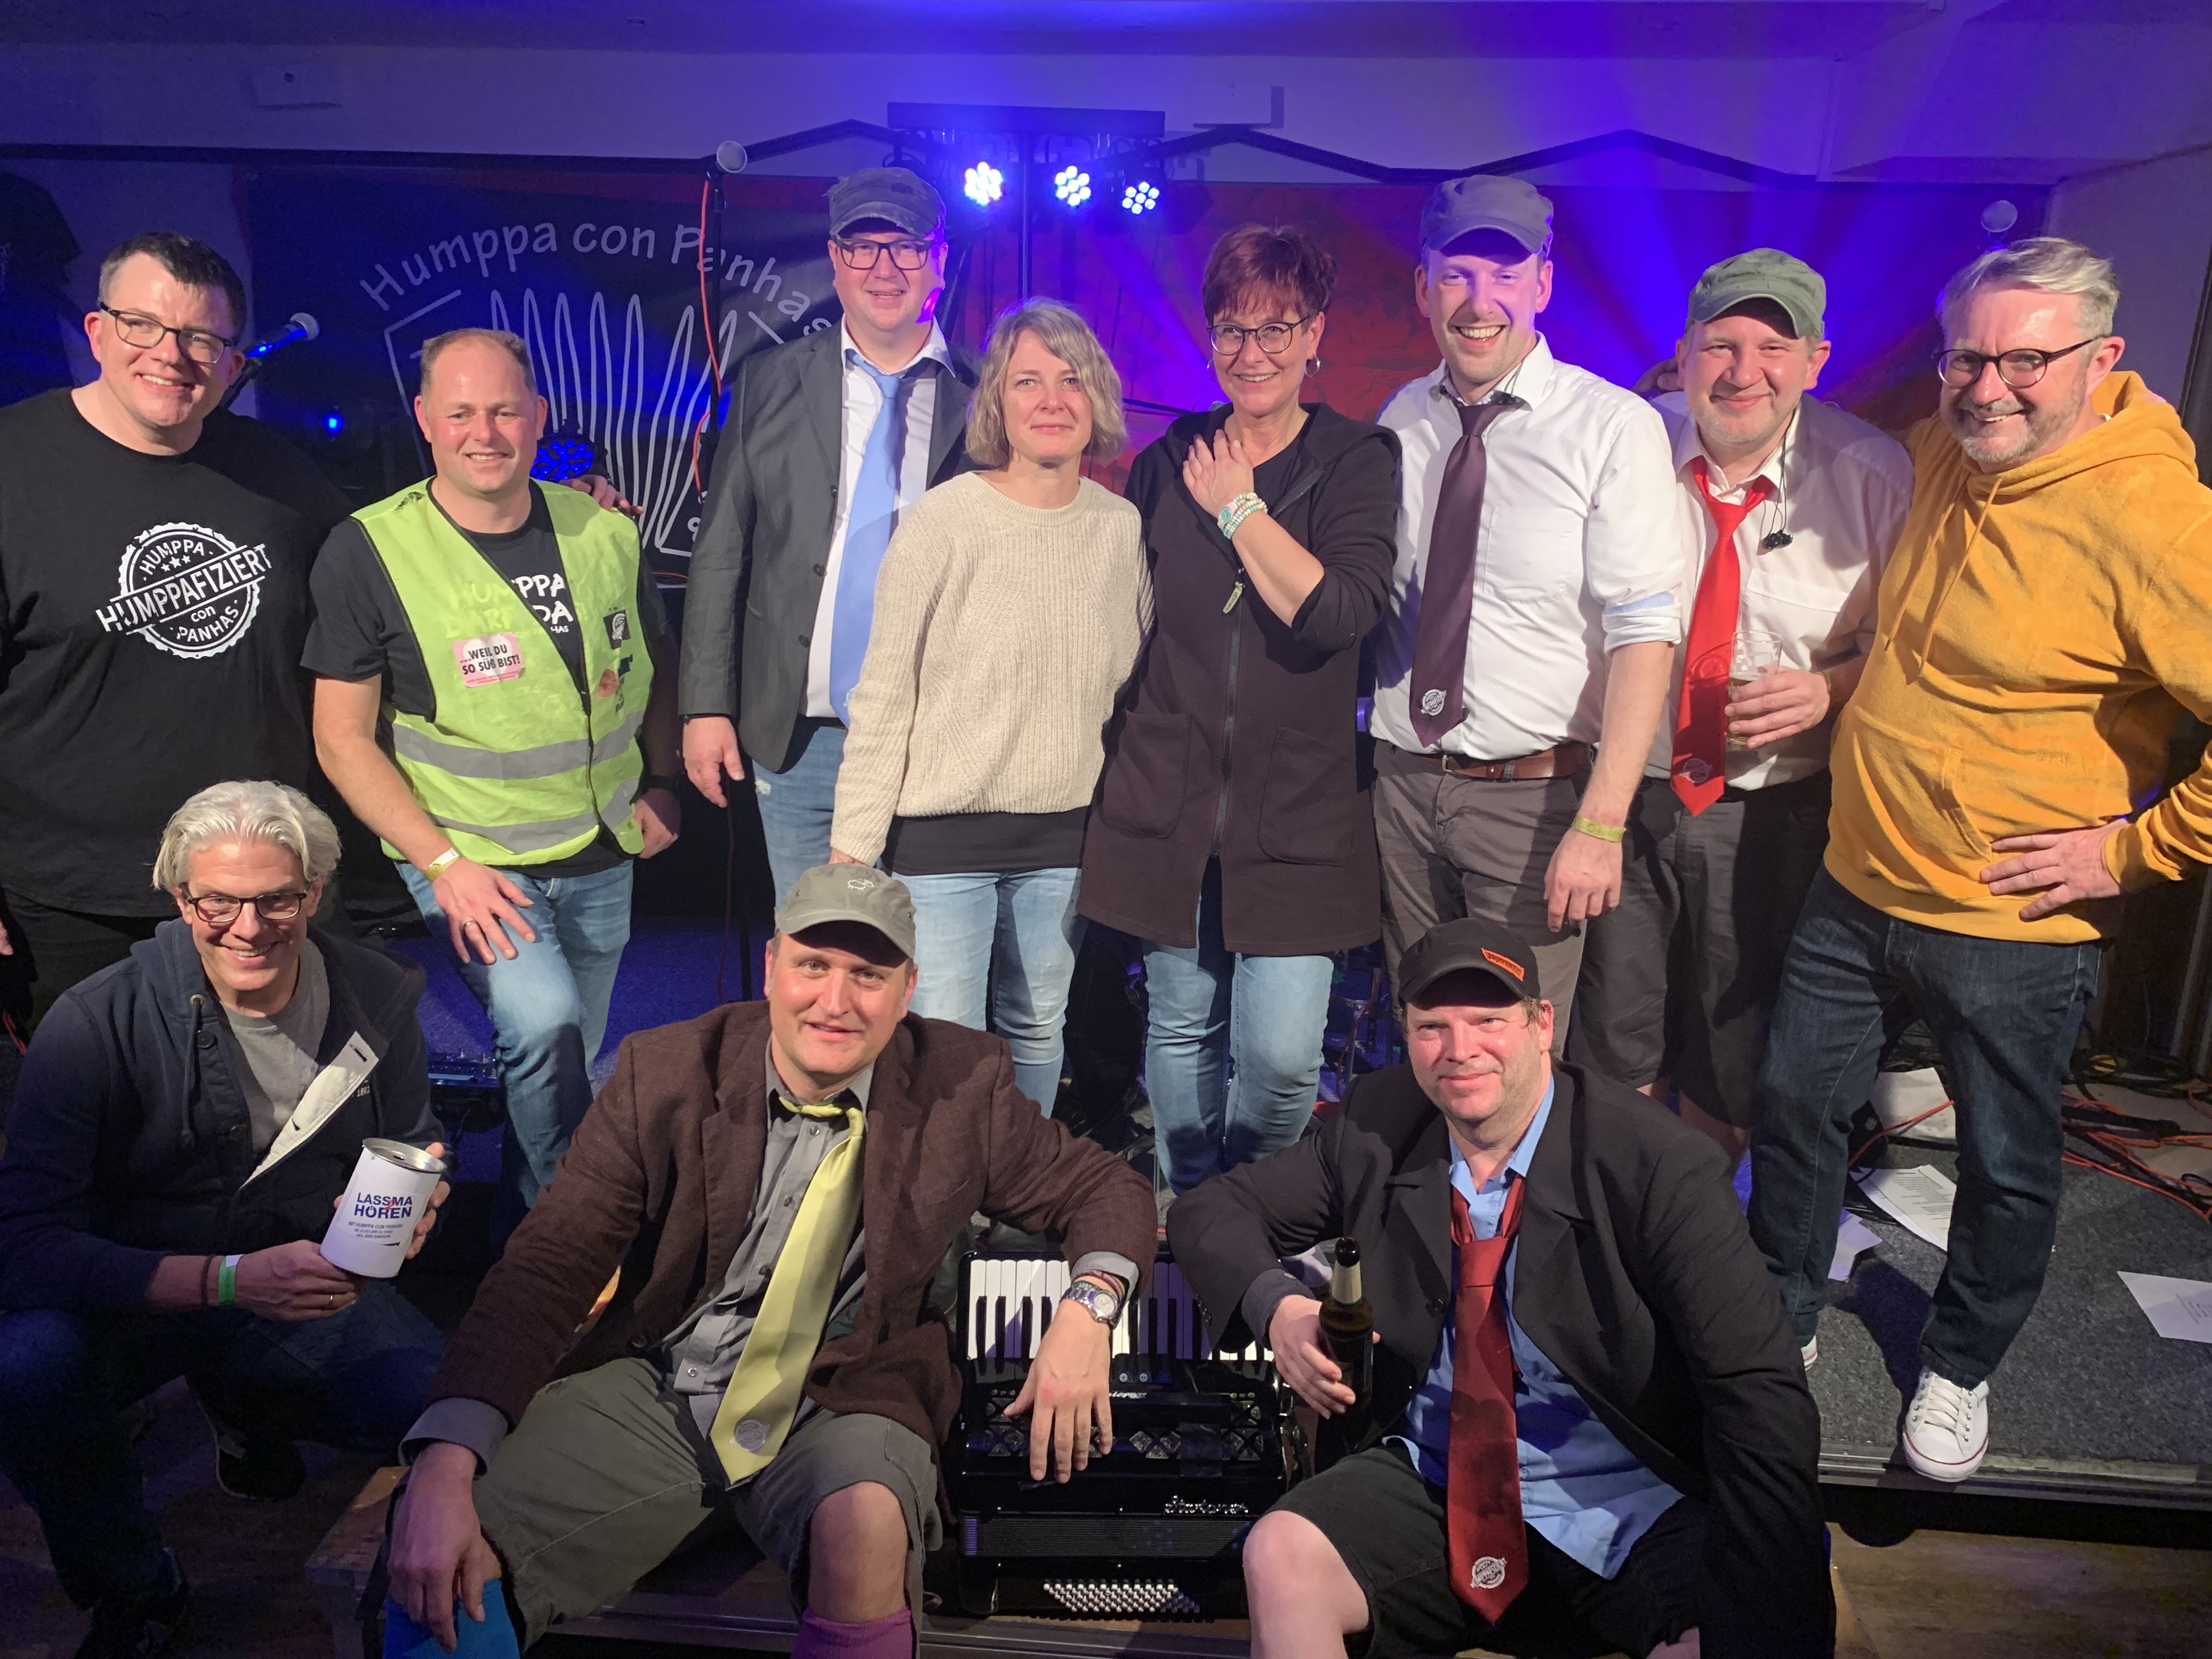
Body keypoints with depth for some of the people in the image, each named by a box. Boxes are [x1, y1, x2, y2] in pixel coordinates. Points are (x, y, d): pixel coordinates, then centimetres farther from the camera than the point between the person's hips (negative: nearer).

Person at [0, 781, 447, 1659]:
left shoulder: (378, 998, -9)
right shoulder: (95, 1024, -19)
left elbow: (416, 1144, 7)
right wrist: (228, 1280, -36)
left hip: (304, 1285, 2)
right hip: (130, 1294, -2)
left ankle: (249, 1407, 14)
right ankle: (130, 1587, -3)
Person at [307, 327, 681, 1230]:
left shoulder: (603, 533, 0)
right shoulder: (370, 551, -10)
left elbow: (655, 661, 16)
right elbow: (343, 737, -7)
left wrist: (661, 781, 3)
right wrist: (444, 863, -16)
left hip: (602, 855, 4)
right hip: (469, 856, -4)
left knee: (567, 1065, 15)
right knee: (543, 1023, -27)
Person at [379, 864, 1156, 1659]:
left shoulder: (962, 1085, -7)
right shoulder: (667, 1072, -8)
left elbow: (1106, 1187, 4)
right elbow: (547, 1266, -11)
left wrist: (1088, 1306, -18)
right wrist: (446, 1466, -24)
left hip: (840, 1404, 0)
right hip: (649, 1389, 1)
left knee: (865, 1527, -33)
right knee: (438, 1574, -19)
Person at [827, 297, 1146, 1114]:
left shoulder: (1122, 527, 2)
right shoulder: (943, 519, -9)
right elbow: (884, 695, -7)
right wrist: (853, 846, -9)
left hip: (1065, 835, 4)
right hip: (941, 831, -3)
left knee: (1036, 1032, 17)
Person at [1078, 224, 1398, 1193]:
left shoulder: (1360, 460, 0)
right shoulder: (1167, 463, 9)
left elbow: (1339, 613, -16)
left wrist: (1240, 510, -8)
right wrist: (1116, 758, 14)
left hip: (1298, 810, -2)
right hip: (1168, 797, 3)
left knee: (1281, 1056, -5)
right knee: (1181, 1030, 12)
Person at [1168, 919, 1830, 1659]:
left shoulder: (1660, 1165, -15)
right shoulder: (1376, 1129, -3)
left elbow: (1760, 1397, -18)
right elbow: (1211, 1210, 5)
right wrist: (1277, 1305, -17)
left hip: (1631, 1514, -2)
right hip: (1432, 1482, 2)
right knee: (1279, 1558, -25)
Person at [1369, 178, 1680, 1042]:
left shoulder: (1613, 428, -10)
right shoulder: (1401, 422, 6)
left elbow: (1645, 634, -15)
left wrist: (1601, 826, -21)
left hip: (1532, 793, -4)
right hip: (1402, 781, 4)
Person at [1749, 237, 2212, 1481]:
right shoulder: (1941, 454, 1)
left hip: (2016, 927, -6)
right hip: (1857, 883, 6)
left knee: (2009, 1169, 14)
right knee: (1793, 1102, 17)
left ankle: (1961, 1367, 40)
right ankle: (1781, 1318, 40)